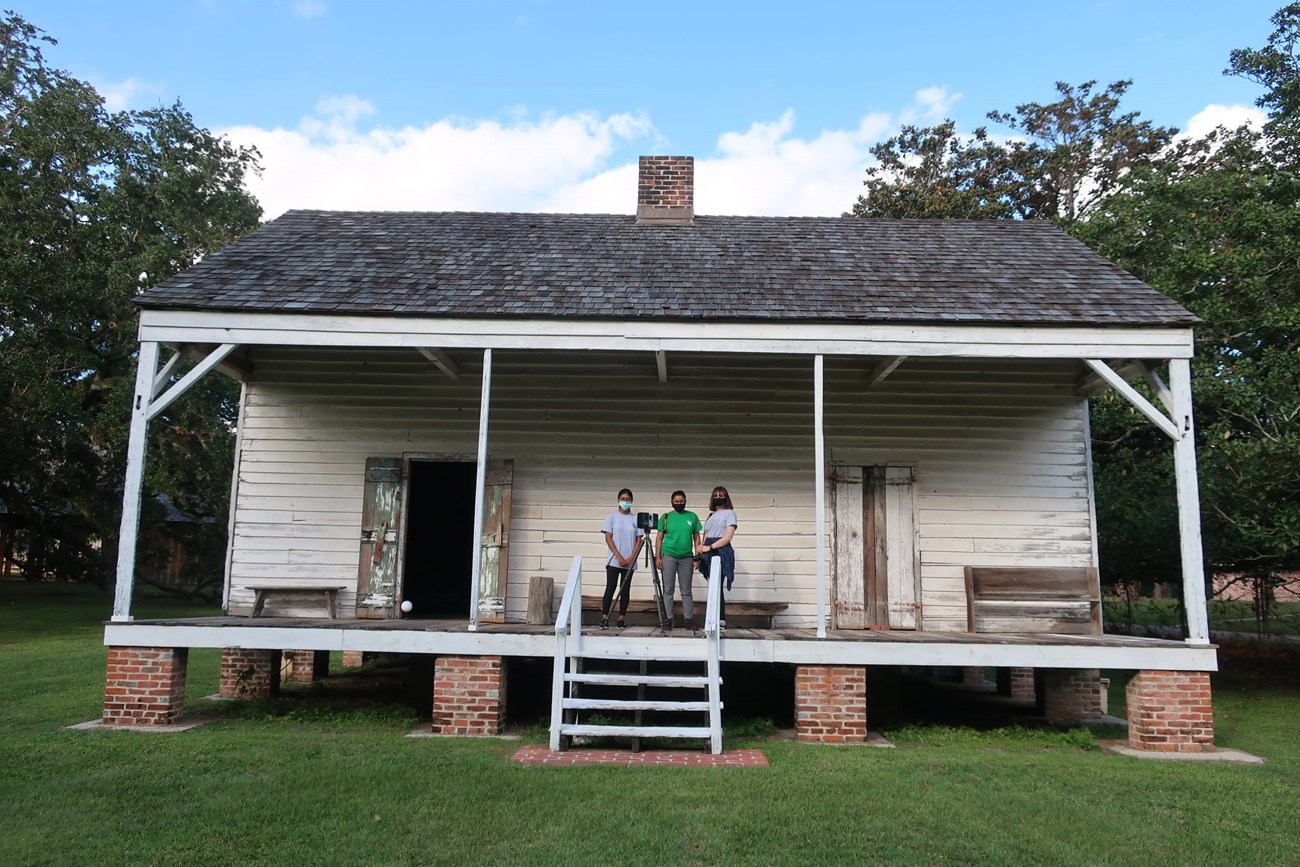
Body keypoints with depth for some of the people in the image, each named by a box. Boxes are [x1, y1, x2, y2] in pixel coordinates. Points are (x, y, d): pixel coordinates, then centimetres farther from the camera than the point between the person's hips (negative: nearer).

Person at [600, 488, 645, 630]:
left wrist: (631, 558, -8)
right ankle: (604, 618, -4)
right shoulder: (612, 516, 2)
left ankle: (622, 619, 9)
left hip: (630, 562, 2)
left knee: (625, 590, 4)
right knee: (610, 588, -7)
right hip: (614, 561, -2)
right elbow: (608, 539, -2)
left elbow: (639, 540, 4)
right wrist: (619, 557, -10)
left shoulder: (636, 518, 6)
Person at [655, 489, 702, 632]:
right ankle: (668, 619, 4)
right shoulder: (666, 517, 2)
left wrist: (696, 558, 1)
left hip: (686, 558, 1)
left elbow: (696, 538, 7)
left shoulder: (692, 517, 4)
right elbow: (660, 537, 4)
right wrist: (657, 557, -3)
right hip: (668, 556, -1)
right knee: (668, 590, 1)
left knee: (686, 591, 6)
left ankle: (689, 619, 9)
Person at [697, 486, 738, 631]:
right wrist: (701, 546, -1)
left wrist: (709, 547, -14)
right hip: (710, 554, 7)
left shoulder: (729, 513, 1)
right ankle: (720, 620, 8)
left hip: (721, 552, -7)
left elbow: (728, 537, -9)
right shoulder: (711, 515, 22)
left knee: (716, 586, -13)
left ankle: (720, 621, -12)